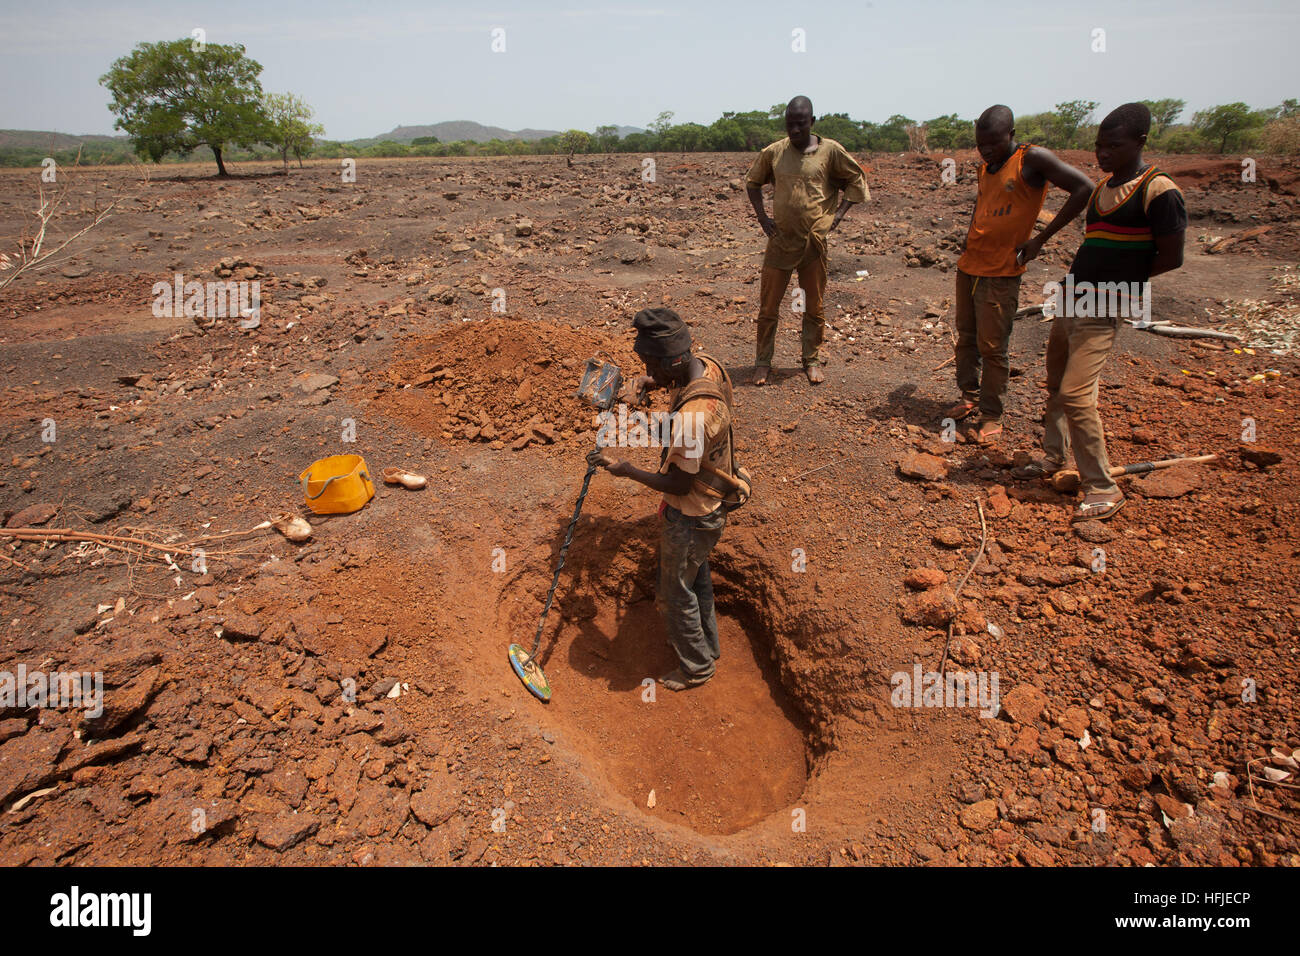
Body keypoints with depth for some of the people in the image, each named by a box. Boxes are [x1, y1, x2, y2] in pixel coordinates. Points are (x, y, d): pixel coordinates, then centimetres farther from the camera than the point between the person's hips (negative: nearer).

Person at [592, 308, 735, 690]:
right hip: (712, 504, 9)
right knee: (697, 577, 28)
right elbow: (673, 379, 15)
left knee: (676, 593, 13)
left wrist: (625, 469, -16)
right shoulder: (706, 364, -11)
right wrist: (647, 382, -6)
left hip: (691, 518, -9)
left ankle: (696, 666, 37)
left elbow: (678, 485, -27)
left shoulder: (691, 418, -38)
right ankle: (707, 645, 51)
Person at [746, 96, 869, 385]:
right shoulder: (773, 152, 2)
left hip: (814, 242, -1)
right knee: (768, 307, 3)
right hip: (780, 241, 1)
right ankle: (763, 363, 15)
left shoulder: (830, 150, -3)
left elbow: (856, 179, 9)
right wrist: (762, 217, 7)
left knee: (814, 308, 8)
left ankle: (812, 361, 23)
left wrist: (838, 213, 0)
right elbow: (752, 182, 17)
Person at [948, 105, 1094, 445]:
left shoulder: (1032, 159, -10)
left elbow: (1085, 189, -15)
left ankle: (992, 417, 5)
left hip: (1001, 273, -7)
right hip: (968, 264, 7)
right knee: (966, 338, 13)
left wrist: (1041, 239, -14)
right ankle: (970, 397, 29)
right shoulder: (984, 168, 11)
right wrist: (972, 232, 15)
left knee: (992, 348, -5)